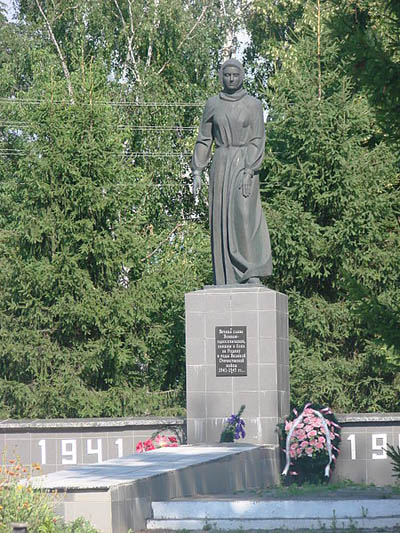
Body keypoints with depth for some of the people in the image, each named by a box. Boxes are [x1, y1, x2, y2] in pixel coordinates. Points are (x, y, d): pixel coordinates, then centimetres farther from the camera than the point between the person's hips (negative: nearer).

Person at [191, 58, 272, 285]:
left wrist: (249, 171, -14)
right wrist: (197, 172, 5)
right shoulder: (213, 104, 10)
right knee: (222, 219, -1)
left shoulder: (253, 104, 2)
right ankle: (227, 279, 0)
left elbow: (258, 140, -3)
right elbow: (204, 139, 12)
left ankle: (252, 272, -14)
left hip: (245, 164, -3)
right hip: (221, 164, 3)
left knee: (244, 213, -17)